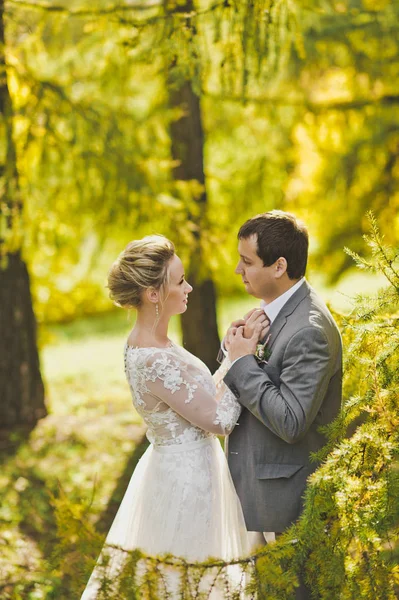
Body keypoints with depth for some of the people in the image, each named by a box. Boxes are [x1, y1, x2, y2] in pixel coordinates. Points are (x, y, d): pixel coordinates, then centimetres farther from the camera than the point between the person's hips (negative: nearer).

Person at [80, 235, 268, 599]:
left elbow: (207, 392, 7)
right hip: (186, 480, -9)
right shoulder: (155, 362, -27)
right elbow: (220, 420, -22)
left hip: (174, 469, 9)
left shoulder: (147, 342, 2)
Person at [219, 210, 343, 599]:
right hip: (257, 483, 9)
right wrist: (236, 350, -6)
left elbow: (290, 422, -28)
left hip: (287, 492, -9)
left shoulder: (309, 330, -25)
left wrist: (244, 362, -21)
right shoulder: (276, 310, 6)